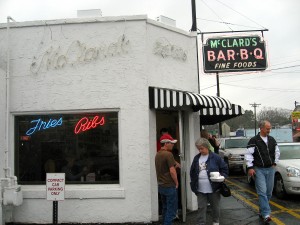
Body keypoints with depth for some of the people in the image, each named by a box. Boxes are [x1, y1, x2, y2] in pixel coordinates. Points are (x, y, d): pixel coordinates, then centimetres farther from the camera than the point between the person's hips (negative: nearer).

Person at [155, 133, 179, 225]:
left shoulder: (157, 154, 8)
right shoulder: (168, 154, -17)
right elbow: (172, 171, -20)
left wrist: (174, 164, 9)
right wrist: (176, 183, -6)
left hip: (161, 186, 8)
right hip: (169, 186, -8)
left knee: (165, 208, 18)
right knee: (171, 210, 1)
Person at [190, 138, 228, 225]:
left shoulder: (216, 157, -8)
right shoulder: (196, 158, 5)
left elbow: (224, 168, -2)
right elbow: (192, 172, 12)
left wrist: (222, 176, -17)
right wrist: (193, 183, 6)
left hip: (214, 188, -3)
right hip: (200, 190, 3)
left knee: (215, 207, 16)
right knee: (201, 208, 6)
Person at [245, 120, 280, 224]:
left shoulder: (272, 140, 9)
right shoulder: (254, 140, -8)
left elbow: (277, 152, 20)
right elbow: (248, 154, -10)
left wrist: (275, 162, 12)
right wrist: (250, 167, -14)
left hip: (270, 169, 5)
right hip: (259, 170, -5)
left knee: (268, 193, 8)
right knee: (262, 192, -11)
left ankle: (262, 211, 23)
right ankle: (266, 214, -12)